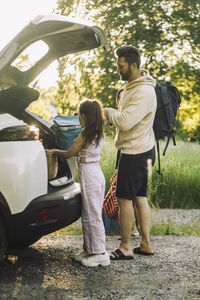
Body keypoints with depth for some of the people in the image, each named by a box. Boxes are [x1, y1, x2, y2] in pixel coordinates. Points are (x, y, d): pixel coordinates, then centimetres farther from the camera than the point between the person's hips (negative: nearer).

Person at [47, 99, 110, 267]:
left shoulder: (85, 135, -14)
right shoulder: (98, 134, 10)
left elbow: (69, 154, -6)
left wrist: (54, 151, 11)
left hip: (89, 176, -9)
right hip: (96, 173, 9)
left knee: (93, 216, -5)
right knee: (87, 215, 15)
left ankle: (100, 253, -2)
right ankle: (89, 249, 21)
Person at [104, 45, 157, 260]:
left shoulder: (144, 92, -21)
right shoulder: (131, 86, 12)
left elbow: (126, 121, -29)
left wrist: (109, 112, -11)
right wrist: (111, 117, 1)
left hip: (136, 152, -10)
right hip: (139, 151, 10)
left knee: (125, 198, -4)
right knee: (139, 197, 13)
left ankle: (125, 248, 5)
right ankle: (145, 244, 21)